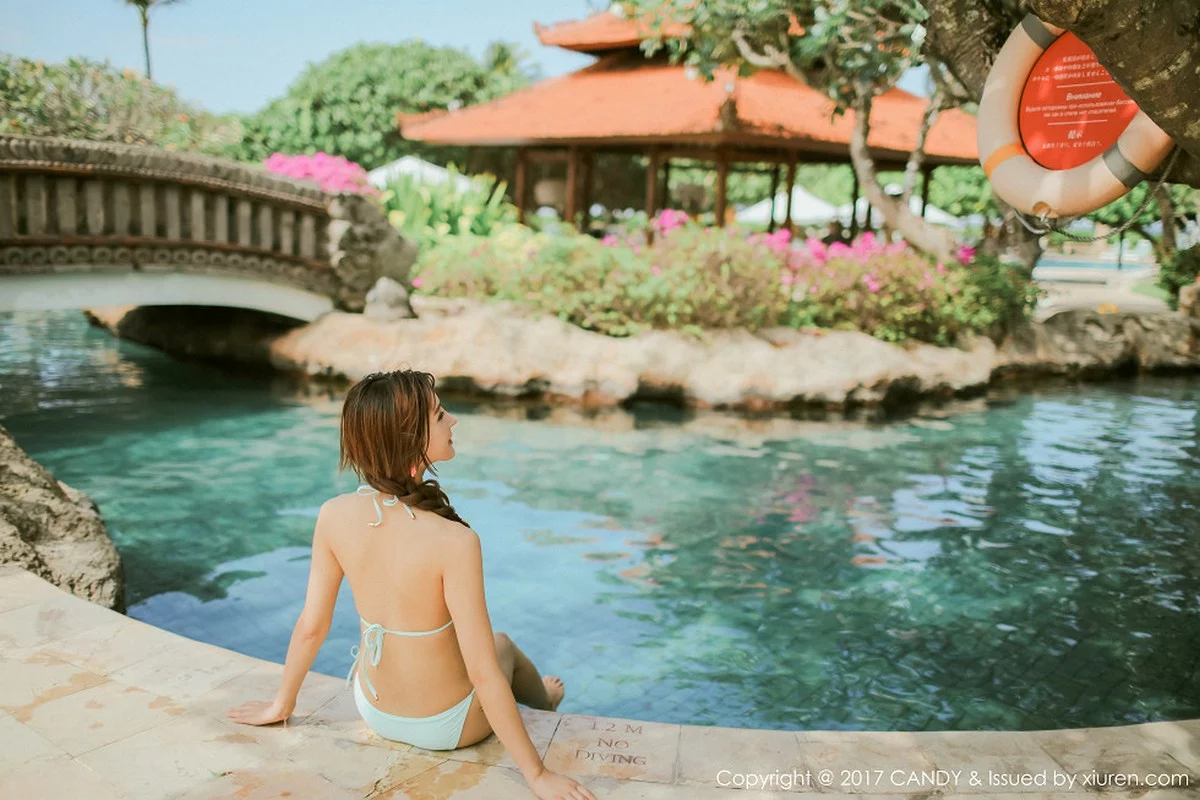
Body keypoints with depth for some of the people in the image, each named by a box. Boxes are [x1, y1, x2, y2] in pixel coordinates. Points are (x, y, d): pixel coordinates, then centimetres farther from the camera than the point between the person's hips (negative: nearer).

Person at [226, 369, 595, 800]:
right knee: (503, 646, 31)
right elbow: (483, 675, -29)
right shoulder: (453, 541, -35)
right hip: (444, 726, -4)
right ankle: (544, 703, 64)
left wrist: (280, 705, 11)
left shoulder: (334, 515, -19)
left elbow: (311, 625, -7)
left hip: (373, 710, 4)